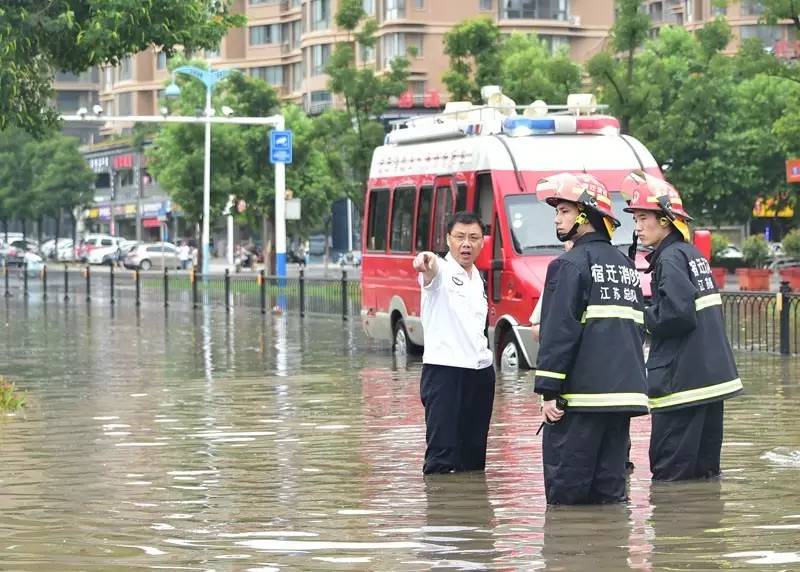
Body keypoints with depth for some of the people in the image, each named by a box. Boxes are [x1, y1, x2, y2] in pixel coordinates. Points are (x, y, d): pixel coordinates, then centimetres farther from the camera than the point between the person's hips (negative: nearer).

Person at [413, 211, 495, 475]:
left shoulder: (477, 278, 16)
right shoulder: (441, 270, -7)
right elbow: (432, 273, -33)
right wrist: (427, 263, -56)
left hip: (481, 371, 7)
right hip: (444, 371, -7)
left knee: (474, 455, 10)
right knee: (442, 453, -13)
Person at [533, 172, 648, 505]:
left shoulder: (571, 264, -7)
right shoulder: (625, 265, 18)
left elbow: (559, 331, -13)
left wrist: (548, 390, -12)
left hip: (581, 393, -8)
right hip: (624, 391, 8)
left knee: (565, 490, -4)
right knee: (609, 488, 9)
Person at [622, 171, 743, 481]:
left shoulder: (670, 259, -12)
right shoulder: (692, 253, 15)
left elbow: (678, 314, -21)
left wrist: (641, 318, -7)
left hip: (682, 378, -9)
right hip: (713, 373, 9)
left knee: (671, 470, -7)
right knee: (703, 470, 13)